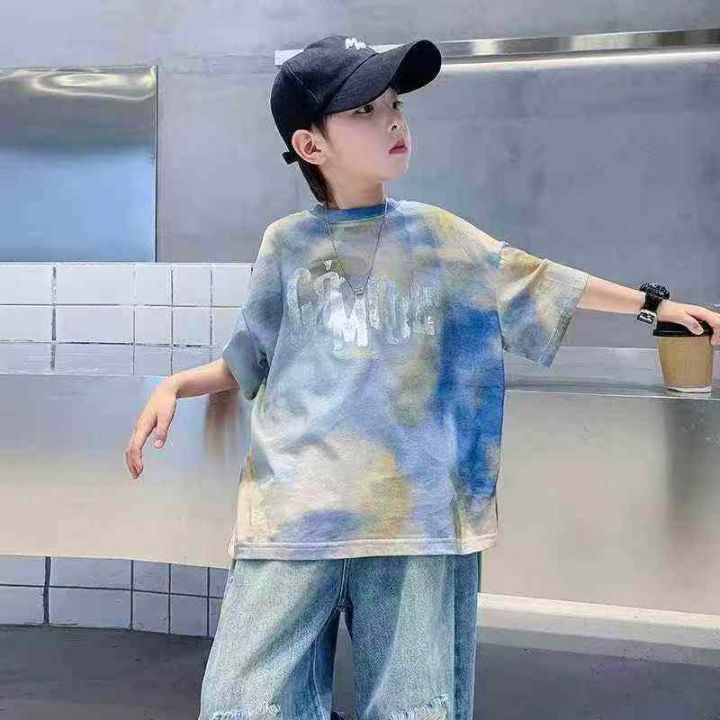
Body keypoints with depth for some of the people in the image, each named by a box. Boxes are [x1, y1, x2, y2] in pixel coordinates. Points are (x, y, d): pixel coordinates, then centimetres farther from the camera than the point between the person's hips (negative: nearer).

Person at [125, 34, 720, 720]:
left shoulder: (435, 235, 10)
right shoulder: (287, 243, 9)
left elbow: (537, 281, 21)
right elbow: (246, 362, 18)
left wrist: (653, 302, 26)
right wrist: (173, 385, 1)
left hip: (414, 516, 1)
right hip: (292, 519, 0)